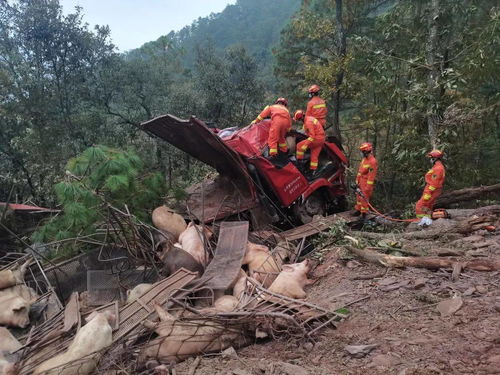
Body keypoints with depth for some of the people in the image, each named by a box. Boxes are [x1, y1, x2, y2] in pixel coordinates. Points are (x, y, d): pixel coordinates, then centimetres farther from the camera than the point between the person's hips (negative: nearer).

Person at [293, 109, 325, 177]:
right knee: (314, 156, 12)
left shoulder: (308, 122, -21)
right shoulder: (309, 118, 10)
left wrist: (304, 145, -26)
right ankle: (312, 171, 15)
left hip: (317, 139, -10)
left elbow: (312, 136, -26)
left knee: (300, 145, -11)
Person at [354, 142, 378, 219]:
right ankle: (358, 210, 29)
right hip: (361, 182, 9)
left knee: (364, 198, -3)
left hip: (367, 183, -9)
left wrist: (368, 187, -20)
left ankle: (364, 213, 7)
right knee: (359, 196, 16)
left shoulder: (372, 161, -20)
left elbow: (371, 176, -21)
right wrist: (357, 181, 15)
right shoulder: (364, 159, 8)